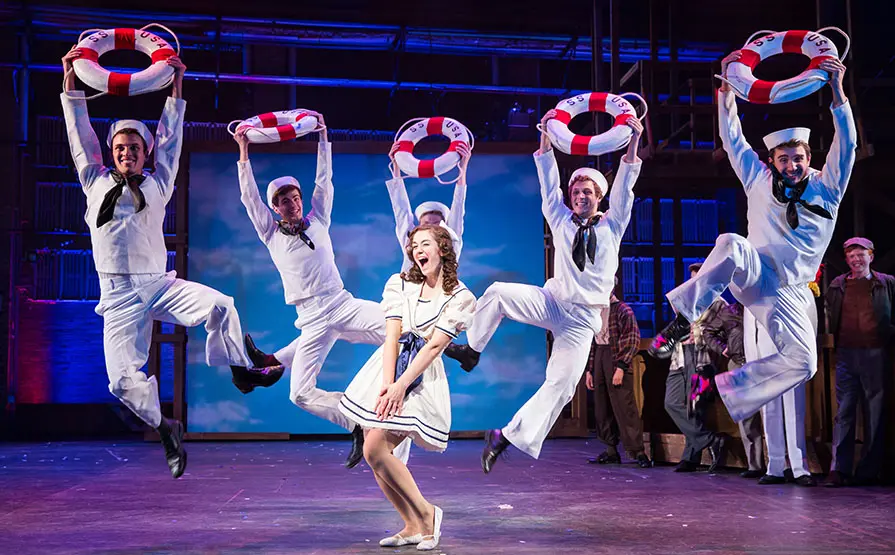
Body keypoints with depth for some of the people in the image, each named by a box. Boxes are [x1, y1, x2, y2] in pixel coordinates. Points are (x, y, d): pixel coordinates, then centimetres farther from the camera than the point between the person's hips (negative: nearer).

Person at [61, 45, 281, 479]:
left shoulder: (158, 185, 12)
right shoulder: (95, 183, 12)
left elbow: (170, 140, 15)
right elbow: (80, 134, 15)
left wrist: (176, 88, 16)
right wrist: (71, 81, 18)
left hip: (159, 284, 0)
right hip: (118, 295, 0)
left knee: (219, 305, -27)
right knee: (123, 379, -12)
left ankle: (240, 369, -2)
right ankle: (164, 428, 15)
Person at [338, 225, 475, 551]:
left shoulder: (460, 298, -2)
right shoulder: (400, 284, 8)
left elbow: (434, 346, -10)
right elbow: (392, 335, -2)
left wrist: (401, 386, -18)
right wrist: (387, 384, -14)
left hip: (422, 375, -5)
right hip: (387, 368, 5)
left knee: (376, 450, -17)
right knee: (376, 455, -1)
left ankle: (426, 515, -1)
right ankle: (414, 527, 11)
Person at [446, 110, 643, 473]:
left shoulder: (612, 226, 6)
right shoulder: (562, 221, 8)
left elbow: (625, 185, -3)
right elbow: (549, 181, 1)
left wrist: (634, 140, -12)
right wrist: (546, 136, -7)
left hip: (583, 318, -1)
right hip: (552, 301, 1)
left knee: (562, 385, -13)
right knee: (497, 293, -24)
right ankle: (472, 350, -3)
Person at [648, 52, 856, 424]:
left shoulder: (826, 188, 7)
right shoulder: (760, 180, 10)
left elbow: (846, 146, -7)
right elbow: (732, 139, 7)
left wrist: (837, 92, -19)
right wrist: (727, 88, -2)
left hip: (789, 292, 1)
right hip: (752, 272, -1)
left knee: (803, 363, -21)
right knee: (732, 244, -38)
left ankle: (723, 389, -9)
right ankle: (683, 320, -31)